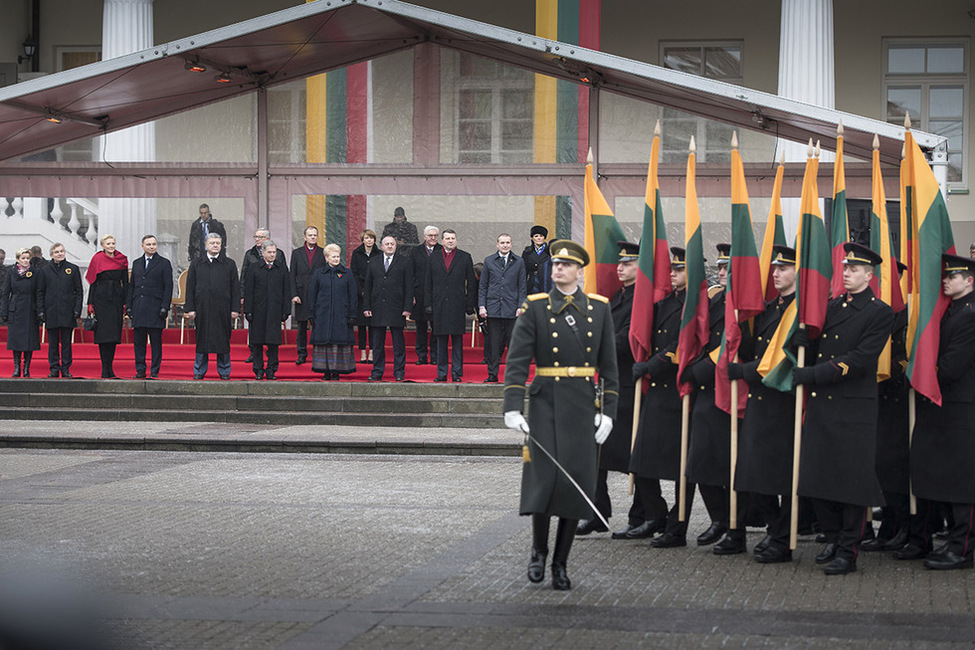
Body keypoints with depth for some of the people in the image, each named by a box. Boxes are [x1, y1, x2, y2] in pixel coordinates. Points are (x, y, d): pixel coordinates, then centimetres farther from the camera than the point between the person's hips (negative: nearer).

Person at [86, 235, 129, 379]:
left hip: (117, 297, 3)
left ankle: (110, 368, 10)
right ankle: (105, 369, -3)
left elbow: (125, 282, 10)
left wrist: (126, 302, 2)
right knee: (103, 333, -5)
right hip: (101, 297, -3)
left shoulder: (122, 260, 9)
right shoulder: (98, 259, 2)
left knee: (114, 334, 3)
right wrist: (90, 303, -5)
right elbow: (92, 282, 1)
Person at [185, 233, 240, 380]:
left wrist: (235, 309, -3)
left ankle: (224, 371, 12)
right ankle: (199, 371, 13)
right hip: (202, 309, 1)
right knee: (202, 340, 5)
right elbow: (190, 288, 7)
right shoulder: (196, 265, 8)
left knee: (223, 340, 3)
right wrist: (190, 308, -1)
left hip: (223, 310, -1)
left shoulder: (229, 264, 5)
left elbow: (235, 288, 4)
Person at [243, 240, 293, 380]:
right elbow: (248, 292, 3)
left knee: (273, 342, 1)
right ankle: (258, 370, 11)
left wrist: (286, 311, 1)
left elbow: (287, 292, 7)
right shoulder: (255, 270, 4)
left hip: (275, 311, 0)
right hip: (258, 312, 0)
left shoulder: (282, 270, 7)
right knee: (257, 342, 3)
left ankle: (271, 370, 9)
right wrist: (248, 311, -4)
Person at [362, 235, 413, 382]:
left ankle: (399, 373, 7)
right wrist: (366, 307, 3)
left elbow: (409, 287, 0)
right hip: (377, 309, 3)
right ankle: (377, 372, 12)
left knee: (398, 344, 2)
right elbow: (368, 286, 11)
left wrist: (407, 308, -8)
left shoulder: (404, 262, 4)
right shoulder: (373, 262, 12)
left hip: (396, 309, -3)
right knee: (377, 343, 6)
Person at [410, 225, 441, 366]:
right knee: (421, 326, 6)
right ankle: (422, 356, 12)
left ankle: (435, 356, 9)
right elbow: (410, 275, 6)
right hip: (420, 295, 1)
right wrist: (411, 295, -2)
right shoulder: (415, 252, 8)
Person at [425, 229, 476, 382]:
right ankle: (441, 373, 10)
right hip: (439, 305, 2)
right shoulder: (434, 258, 11)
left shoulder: (465, 257, 6)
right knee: (441, 341, 5)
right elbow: (428, 283, 10)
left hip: (457, 305, -2)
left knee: (457, 341, 0)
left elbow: (471, 282, 5)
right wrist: (428, 305, 3)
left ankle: (457, 373, 4)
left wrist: (470, 304, -1)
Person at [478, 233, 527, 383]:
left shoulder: (518, 262, 8)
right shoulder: (489, 261, 9)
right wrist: (481, 306, 0)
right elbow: (482, 285, 9)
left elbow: (522, 286, 7)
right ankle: (492, 374, 6)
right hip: (493, 307, 0)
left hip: (511, 309, 0)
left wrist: (521, 307, -2)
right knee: (493, 342, 0)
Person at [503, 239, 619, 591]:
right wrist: (512, 408, -15)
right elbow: (517, 361, -5)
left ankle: (561, 564, 12)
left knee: (576, 484, 0)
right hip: (546, 404, -2)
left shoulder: (599, 308, 8)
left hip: (584, 408, 2)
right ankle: (538, 551, 11)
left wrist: (608, 412, 3)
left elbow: (608, 365, 10)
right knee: (545, 478, -12)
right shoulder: (535, 308, 2)